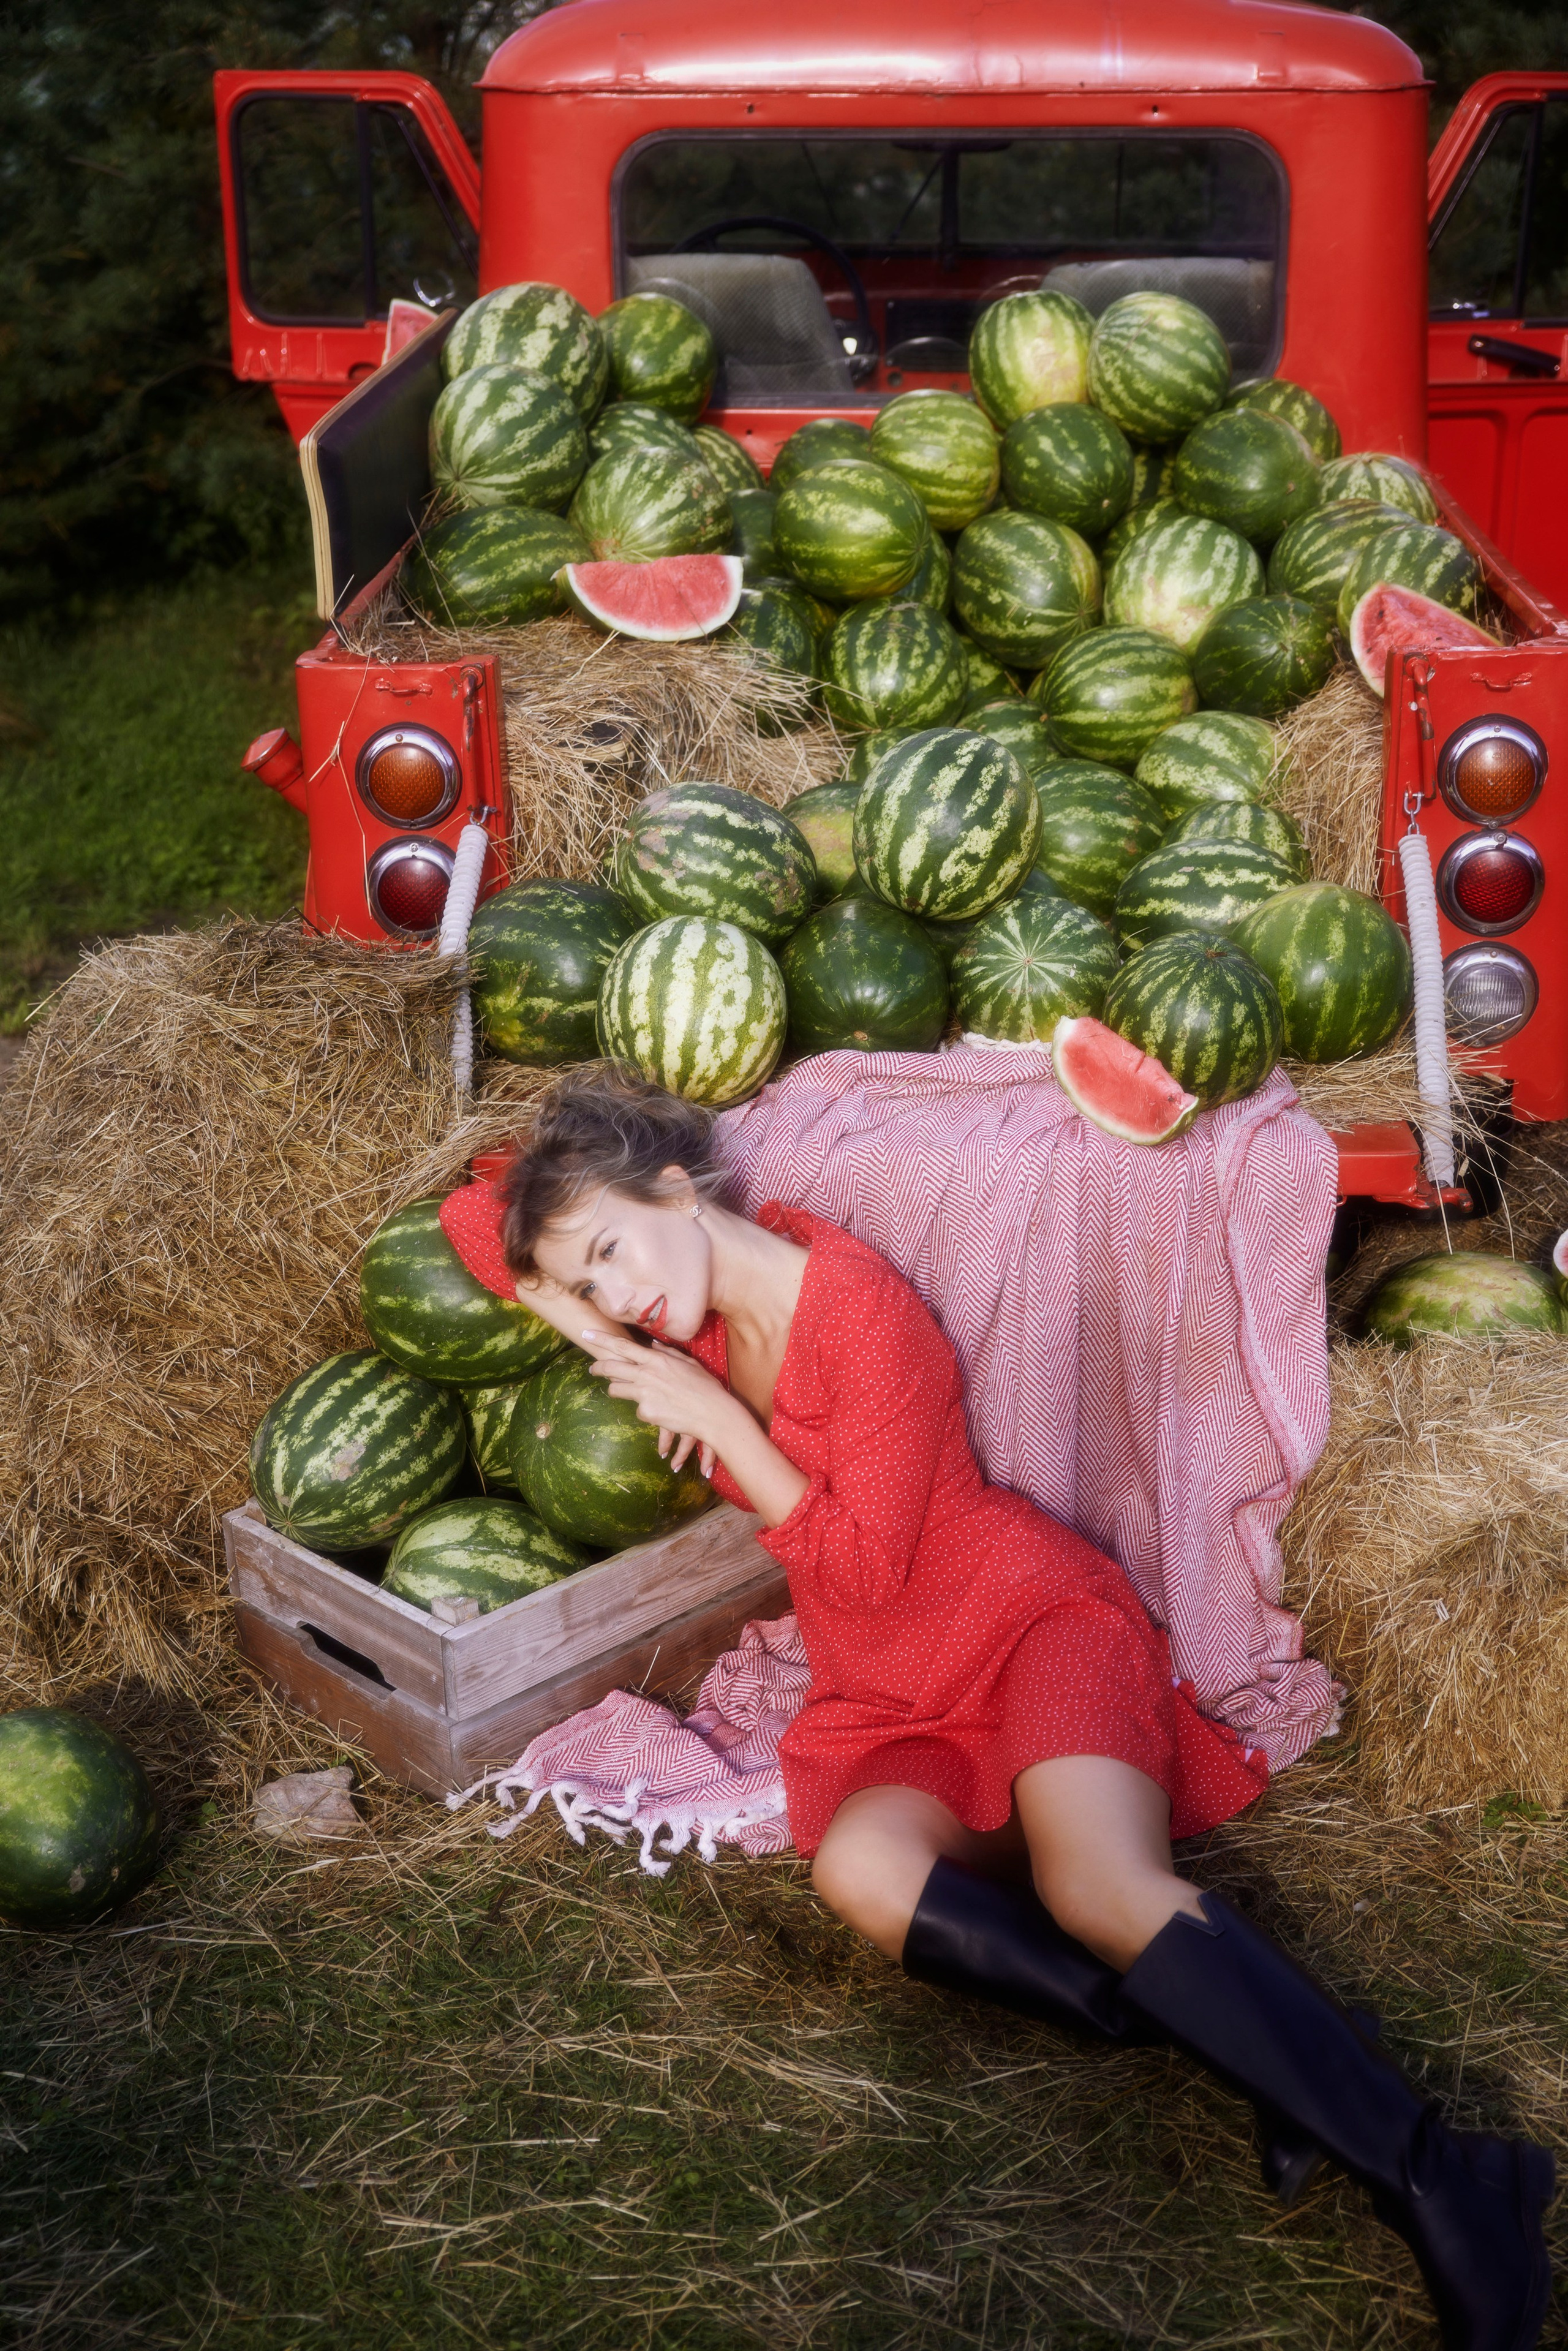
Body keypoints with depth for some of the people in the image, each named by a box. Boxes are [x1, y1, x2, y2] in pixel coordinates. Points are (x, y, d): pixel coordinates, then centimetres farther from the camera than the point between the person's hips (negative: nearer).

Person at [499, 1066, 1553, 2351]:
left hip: (1029, 1615, -5)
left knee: (1096, 1883, -34)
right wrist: (605, 1341, 5)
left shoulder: (862, 1309, -14)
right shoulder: (700, 1327, 7)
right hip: (894, 1707, 6)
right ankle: (1264, 2055, -29)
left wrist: (718, 1420, -14)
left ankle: (1441, 2181, -31)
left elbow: (866, 1569, -14)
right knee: (860, 1868, -30)